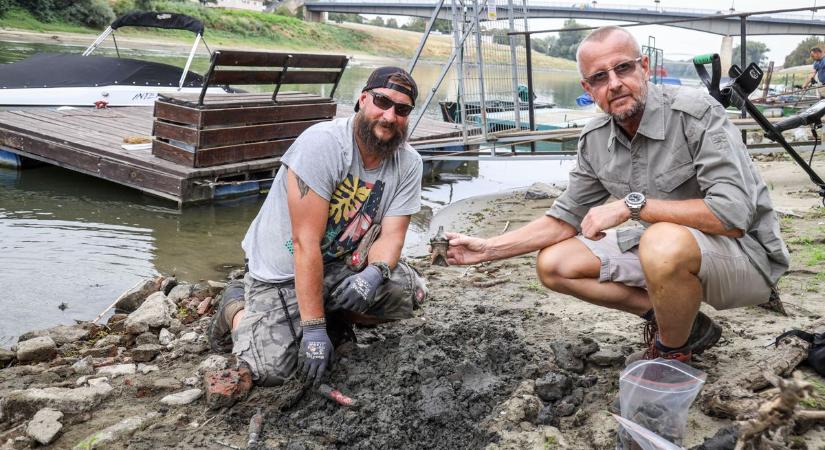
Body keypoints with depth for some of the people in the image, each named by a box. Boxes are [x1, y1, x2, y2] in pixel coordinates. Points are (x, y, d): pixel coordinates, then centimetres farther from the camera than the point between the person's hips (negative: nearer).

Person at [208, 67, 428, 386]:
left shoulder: (408, 164, -8)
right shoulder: (322, 144, -26)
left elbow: (391, 236, -9)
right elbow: (306, 243, -27)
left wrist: (374, 273, -34)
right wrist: (313, 328, -28)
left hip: (343, 267, 5)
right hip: (283, 268, -5)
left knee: (412, 292, -17)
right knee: (272, 369, -18)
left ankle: (334, 315, 10)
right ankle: (237, 308, 14)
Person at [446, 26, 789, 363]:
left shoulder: (696, 113, -22)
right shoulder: (594, 140, -3)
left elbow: (733, 215, -31)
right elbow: (566, 218, 6)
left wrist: (632, 205, -29)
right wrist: (488, 249, -2)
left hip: (742, 250, -6)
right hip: (663, 249, 7)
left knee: (665, 243, -40)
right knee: (553, 263, -1)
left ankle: (673, 354, -8)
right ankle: (682, 323, 3)